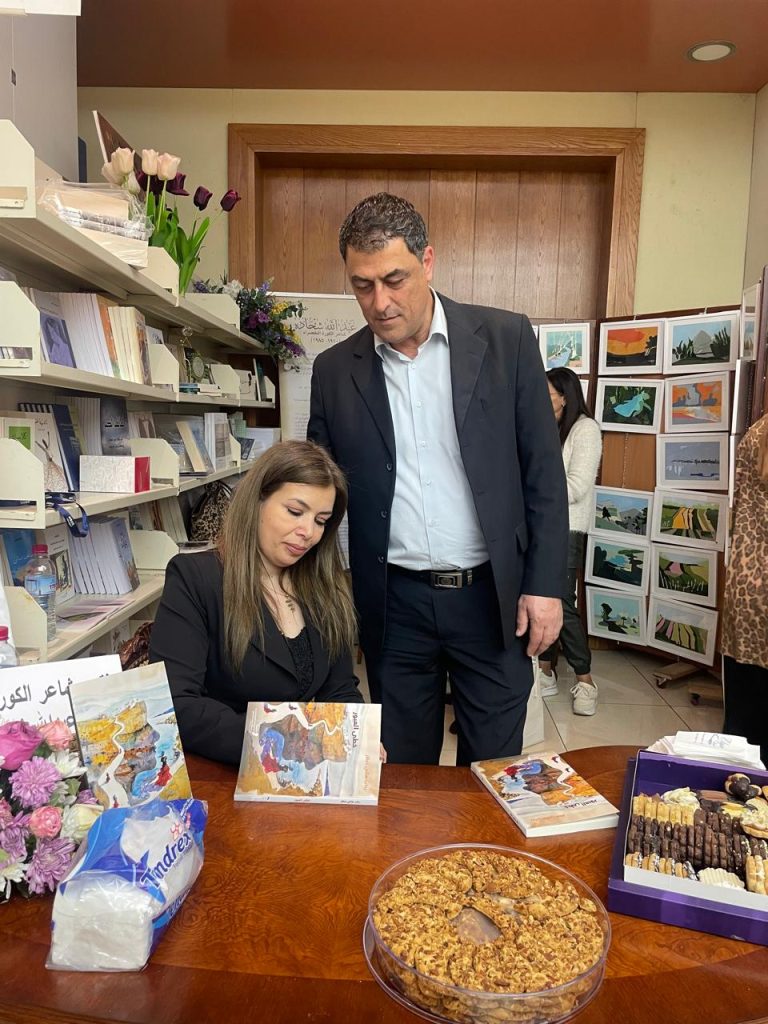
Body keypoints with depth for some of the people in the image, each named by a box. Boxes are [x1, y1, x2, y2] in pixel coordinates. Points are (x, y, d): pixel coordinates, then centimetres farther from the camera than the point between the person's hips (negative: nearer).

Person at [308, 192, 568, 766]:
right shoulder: (335, 370, 1)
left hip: (493, 595, -1)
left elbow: (544, 472, -1)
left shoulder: (505, 338, -3)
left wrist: (545, 585, -4)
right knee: (402, 777, 15)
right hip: (394, 605, 2)